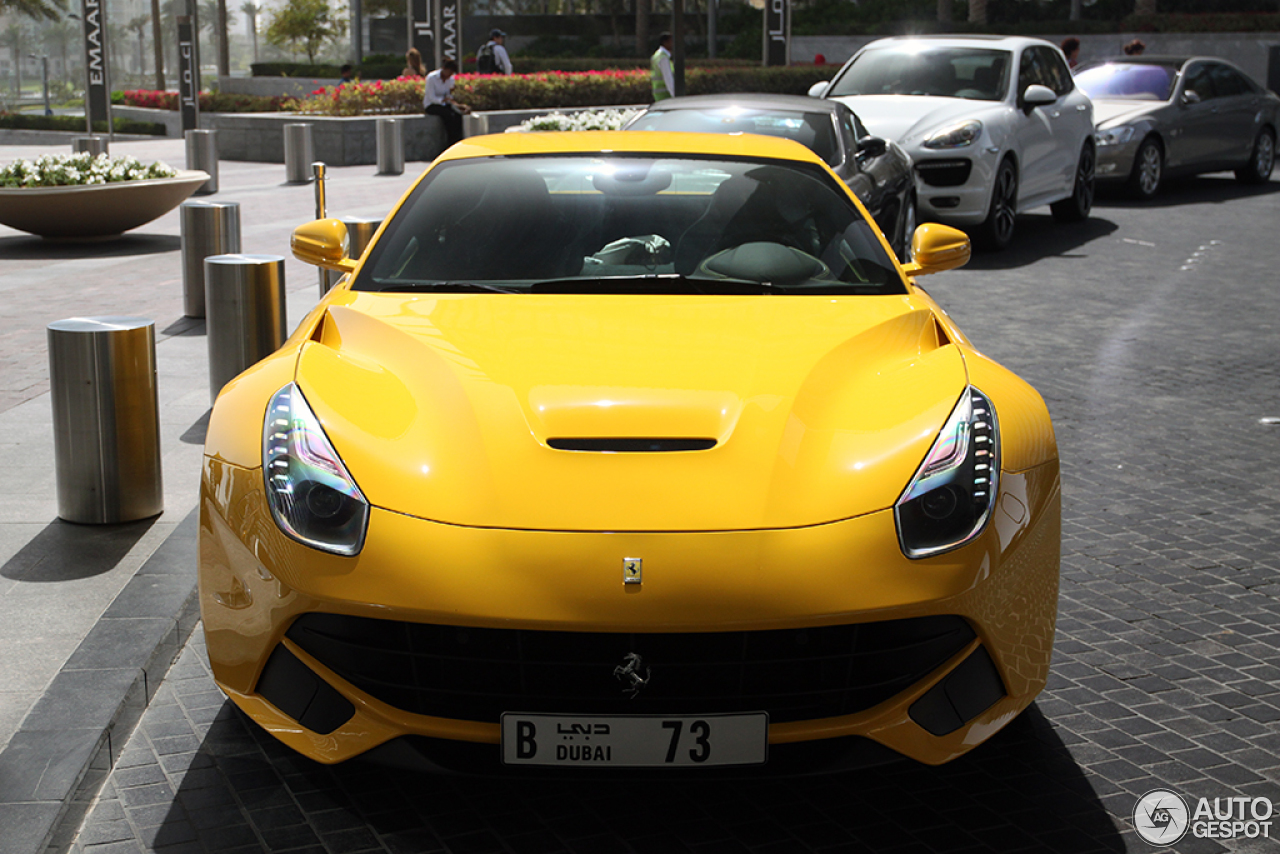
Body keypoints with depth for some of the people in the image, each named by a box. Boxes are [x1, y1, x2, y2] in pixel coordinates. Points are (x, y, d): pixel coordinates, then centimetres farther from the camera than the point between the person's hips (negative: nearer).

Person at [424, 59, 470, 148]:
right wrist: (445, 99, -30)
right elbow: (432, 98, -18)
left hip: (443, 104, 5)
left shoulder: (450, 79, 4)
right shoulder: (431, 78, -14)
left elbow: (449, 97, 7)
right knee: (449, 115, -32)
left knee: (458, 114, -26)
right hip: (431, 106, -5)